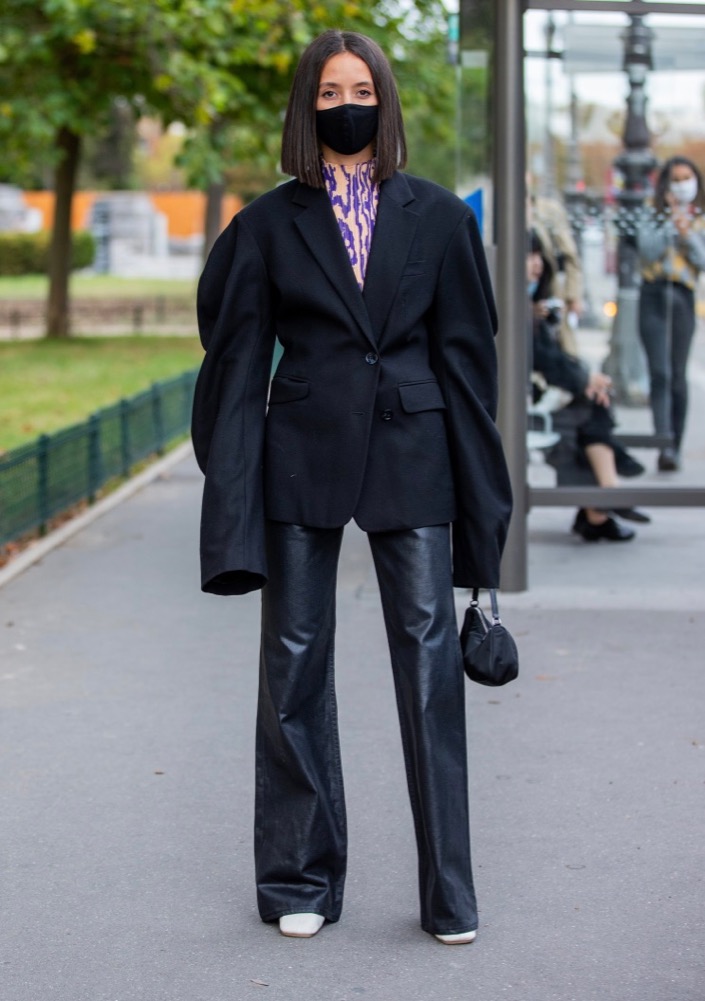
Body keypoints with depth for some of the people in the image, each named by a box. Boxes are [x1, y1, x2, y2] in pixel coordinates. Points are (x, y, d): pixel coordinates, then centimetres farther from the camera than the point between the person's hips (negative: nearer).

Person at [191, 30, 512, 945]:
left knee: (430, 658, -2)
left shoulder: (437, 216, 6)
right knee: (295, 663, 5)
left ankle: (450, 892, 8)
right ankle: (301, 880, 19)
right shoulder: (269, 225, 5)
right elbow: (238, 359, 4)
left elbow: (466, 349, 6)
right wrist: (235, 506, -3)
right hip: (303, 457, 1)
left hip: (410, 456, 0)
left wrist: (477, 489, 2)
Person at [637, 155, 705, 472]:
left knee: (677, 374, 3)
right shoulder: (653, 218, 9)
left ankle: (675, 447, 11)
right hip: (654, 294, -1)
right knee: (659, 372, -13)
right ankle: (664, 445, -22)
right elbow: (648, 250, -6)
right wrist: (671, 225, -12)